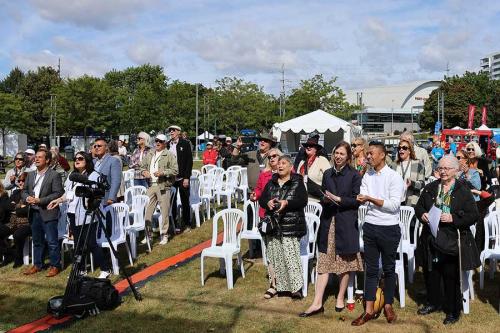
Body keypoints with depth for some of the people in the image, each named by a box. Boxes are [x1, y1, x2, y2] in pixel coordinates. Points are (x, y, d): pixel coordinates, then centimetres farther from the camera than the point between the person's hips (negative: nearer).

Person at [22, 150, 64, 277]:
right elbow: (25, 190, 17)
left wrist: (40, 200, -18)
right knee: (37, 241, 15)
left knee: (52, 241, -3)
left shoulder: (54, 175, -7)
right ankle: (37, 264, 25)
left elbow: (58, 193, -14)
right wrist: (27, 198, -6)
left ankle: (55, 266, 7)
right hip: (34, 213, 7)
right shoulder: (31, 175, 14)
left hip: (48, 213, -7)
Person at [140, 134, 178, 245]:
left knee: (164, 211, 0)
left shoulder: (169, 155, -1)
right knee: (147, 210, 5)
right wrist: (144, 172, 1)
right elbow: (142, 166, 23)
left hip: (163, 186, -4)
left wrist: (163, 173, -17)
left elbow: (175, 170, -6)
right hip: (150, 186, 5)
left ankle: (164, 234, 11)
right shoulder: (149, 154, 16)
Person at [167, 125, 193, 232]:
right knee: (172, 202, 6)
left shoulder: (185, 144, -3)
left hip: (182, 178, -3)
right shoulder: (167, 145, 7)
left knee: (185, 202, 7)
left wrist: (187, 177, -12)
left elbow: (189, 161, -6)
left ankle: (186, 223, 19)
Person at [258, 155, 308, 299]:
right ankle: (274, 285, 21)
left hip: (291, 225, -5)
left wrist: (286, 203, -24)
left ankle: (296, 287, 2)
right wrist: (267, 203, -12)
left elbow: (303, 200, -11)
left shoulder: (297, 182, 0)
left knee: (290, 255, -7)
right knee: (274, 255, 9)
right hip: (273, 224, 5)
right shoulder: (271, 182, 13)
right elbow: (261, 199, 11)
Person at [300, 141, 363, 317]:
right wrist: (325, 200, -5)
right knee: (324, 262, 2)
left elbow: (356, 200, -6)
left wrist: (338, 199, -17)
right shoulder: (327, 174, 11)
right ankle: (317, 303, 3)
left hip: (346, 223, -3)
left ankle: (340, 298, 24)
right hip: (328, 222, 4)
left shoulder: (354, 175, -3)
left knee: (344, 262, 8)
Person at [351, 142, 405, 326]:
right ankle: (369, 310, 13)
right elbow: (362, 199, 0)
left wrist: (371, 199, -21)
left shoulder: (394, 177, -9)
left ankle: (388, 306, 25)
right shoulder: (367, 176, 7)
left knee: (389, 269, 10)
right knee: (371, 269, 8)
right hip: (370, 226, 4)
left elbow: (394, 205, -16)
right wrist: (360, 199, -22)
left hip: (389, 228, -4)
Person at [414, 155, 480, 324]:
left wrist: (453, 218, -20)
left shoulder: (463, 191, -6)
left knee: (451, 276, 4)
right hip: (431, 239, 5)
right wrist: (422, 214, -7)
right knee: (430, 272, 14)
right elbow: (419, 206, 15)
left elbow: (474, 215, -9)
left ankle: (453, 310, 20)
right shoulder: (430, 188, 8)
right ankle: (433, 302, 35)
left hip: (451, 242, -4)